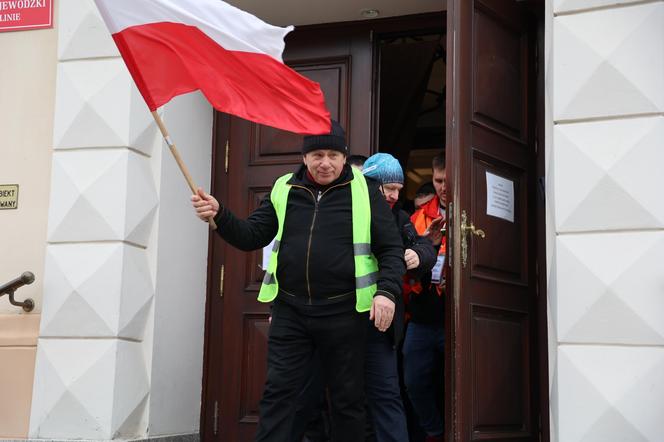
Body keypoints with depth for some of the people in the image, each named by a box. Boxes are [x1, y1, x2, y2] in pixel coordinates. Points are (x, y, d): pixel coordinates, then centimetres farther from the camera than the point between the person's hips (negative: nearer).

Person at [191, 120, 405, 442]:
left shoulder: (364, 191, 0)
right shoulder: (284, 189, 7)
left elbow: (391, 248, 0)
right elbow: (251, 237, 7)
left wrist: (387, 291, -16)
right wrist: (219, 216, -10)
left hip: (343, 311, -2)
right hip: (290, 310, 2)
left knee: (348, 399, 9)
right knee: (277, 392, 2)